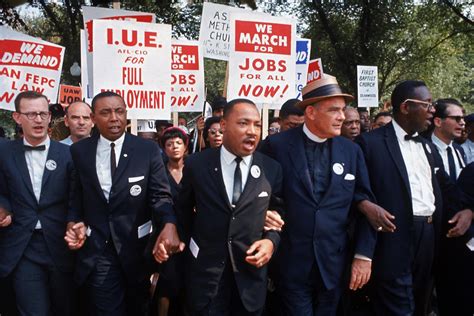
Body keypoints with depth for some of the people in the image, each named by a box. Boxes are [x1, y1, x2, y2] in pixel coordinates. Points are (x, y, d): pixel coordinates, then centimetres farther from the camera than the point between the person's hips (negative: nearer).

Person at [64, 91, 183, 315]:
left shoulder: (148, 150, -8)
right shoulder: (79, 151, -2)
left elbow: (160, 195, -12)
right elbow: (76, 195, 7)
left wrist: (169, 225, -30)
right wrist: (73, 223, -11)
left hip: (137, 246, 1)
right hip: (96, 249, 0)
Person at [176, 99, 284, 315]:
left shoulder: (271, 169, -3)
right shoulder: (197, 164, -5)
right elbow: (183, 209, 10)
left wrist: (271, 240, -10)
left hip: (250, 273, 1)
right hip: (205, 274, -1)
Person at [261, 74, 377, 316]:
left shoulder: (352, 151, 2)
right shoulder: (278, 145, -7)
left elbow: (364, 204, 5)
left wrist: (364, 255, 1)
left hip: (334, 265, 3)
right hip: (292, 264, -3)